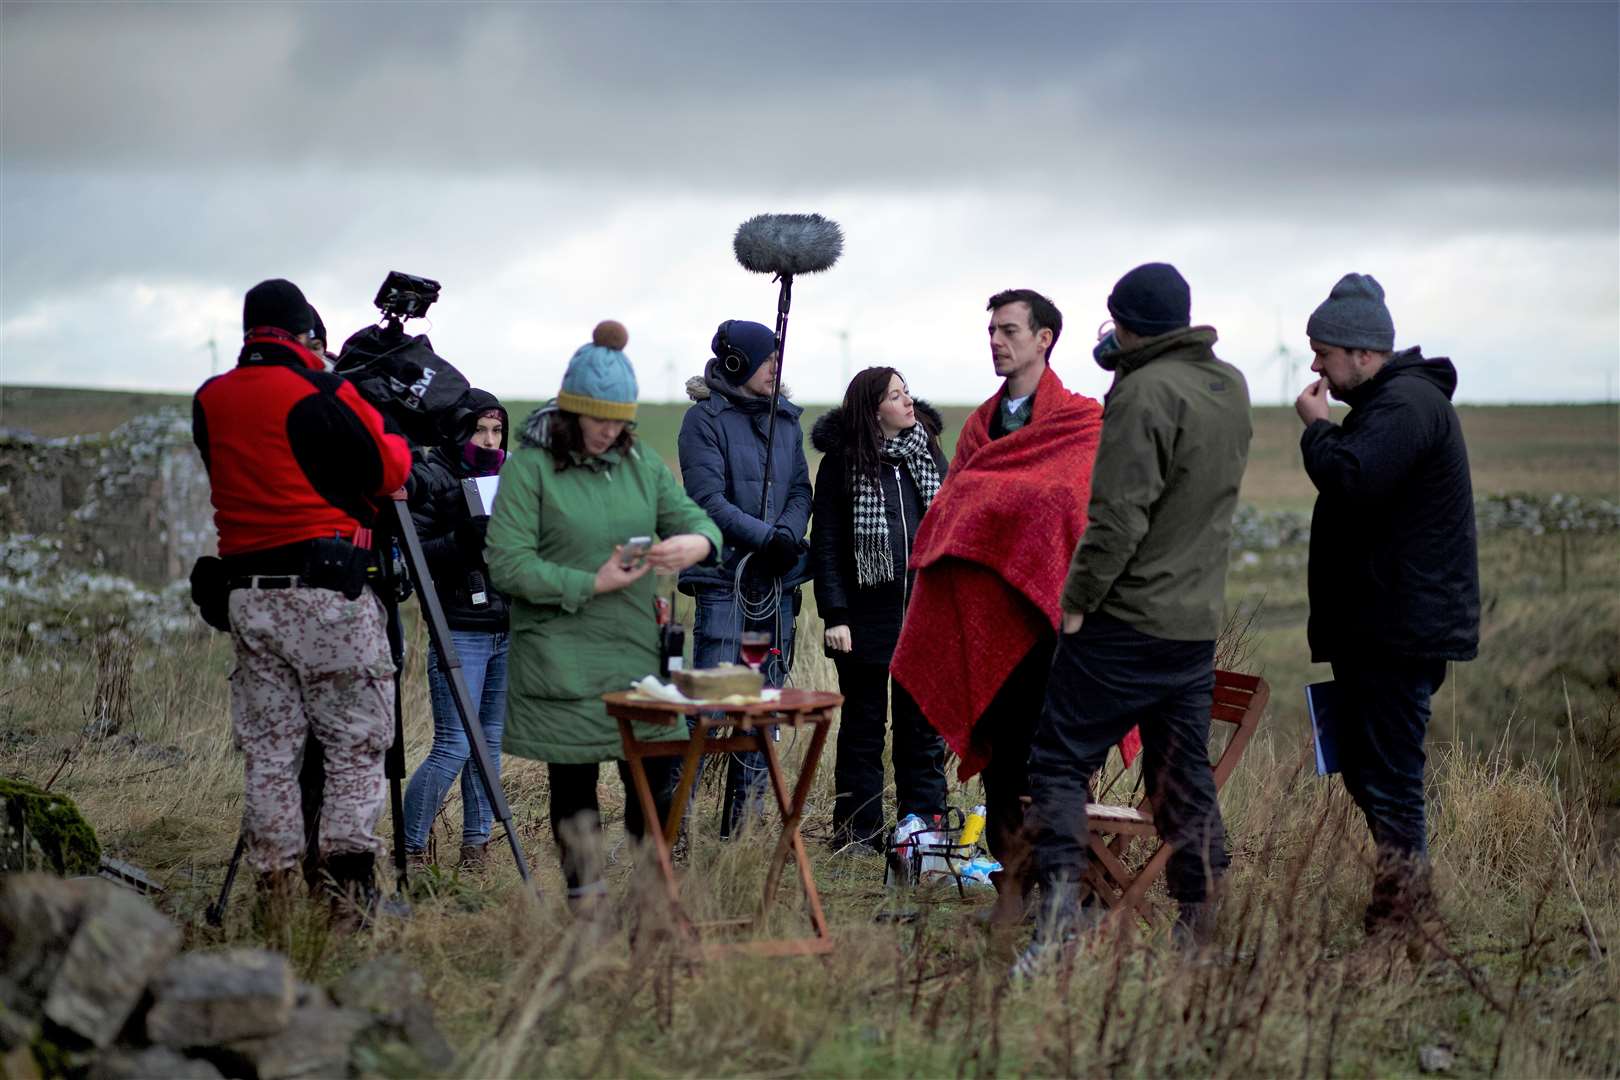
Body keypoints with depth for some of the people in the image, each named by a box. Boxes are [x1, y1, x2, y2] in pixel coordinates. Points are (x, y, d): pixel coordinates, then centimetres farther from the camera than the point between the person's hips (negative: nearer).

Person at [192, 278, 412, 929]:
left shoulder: (209, 402, 8)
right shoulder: (320, 395, -8)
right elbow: (386, 473, -4)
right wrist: (400, 445, 17)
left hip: (246, 593, 5)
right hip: (327, 588, -5)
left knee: (266, 752, 9)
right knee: (355, 746, 2)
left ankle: (275, 900, 8)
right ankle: (349, 892, -4)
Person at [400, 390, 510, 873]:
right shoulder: (429, 478, -3)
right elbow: (412, 554, -11)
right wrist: (463, 541, -23)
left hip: (509, 628, 6)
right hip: (461, 631, -6)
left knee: (491, 741, 8)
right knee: (454, 746, -9)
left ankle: (476, 844, 16)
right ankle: (410, 847, 1)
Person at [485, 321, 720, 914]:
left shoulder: (641, 463, 11)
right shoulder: (529, 465, -6)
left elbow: (695, 519, 13)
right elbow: (506, 562, -12)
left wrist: (695, 542, -12)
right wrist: (590, 584, -16)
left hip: (635, 651, 4)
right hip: (559, 659, -4)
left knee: (654, 774, 1)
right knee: (572, 781, 3)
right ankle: (584, 893, 16)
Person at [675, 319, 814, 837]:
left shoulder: (785, 419, 14)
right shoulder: (705, 419, -5)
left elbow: (801, 489, 11)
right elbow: (708, 498, -12)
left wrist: (790, 533, -9)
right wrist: (766, 537, -18)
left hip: (777, 580, 7)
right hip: (725, 575, -6)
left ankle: (743, 827, 16)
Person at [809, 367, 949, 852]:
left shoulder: (927, 452, 9)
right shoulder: (842, 461, -3)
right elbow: (825, 543, -4)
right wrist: (834, 615, -11)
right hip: (867, 615, -3)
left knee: (924, 722, 6)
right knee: (863, 725, 6)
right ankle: (858, 832, 13)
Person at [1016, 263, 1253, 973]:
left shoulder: (1145, 393, -14)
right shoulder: (1231, 387, 11)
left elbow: (1119, 515, -21)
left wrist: (1079, 597, -12)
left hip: (1129, 619, -8)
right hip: (1199, 621, 8)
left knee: (1059, 759, -2)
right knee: (1184, 776, 13)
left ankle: (1060, 902, -13)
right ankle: (1200, 924, 14)